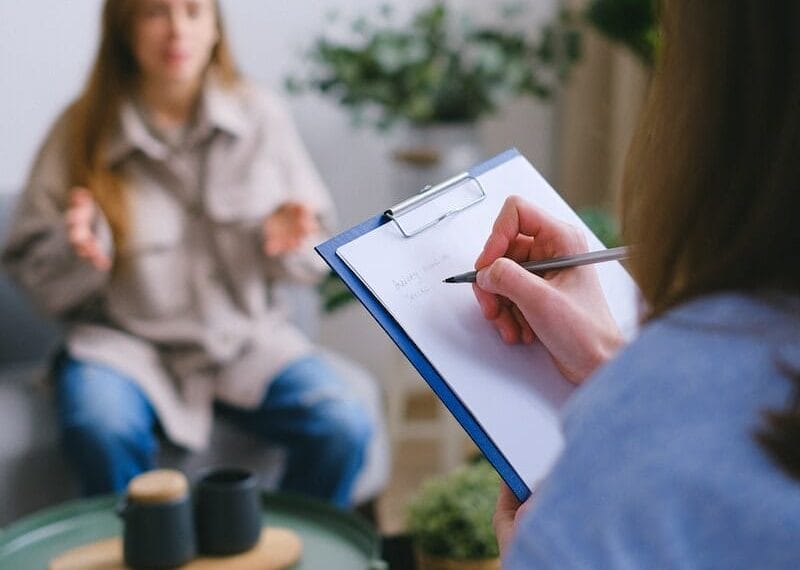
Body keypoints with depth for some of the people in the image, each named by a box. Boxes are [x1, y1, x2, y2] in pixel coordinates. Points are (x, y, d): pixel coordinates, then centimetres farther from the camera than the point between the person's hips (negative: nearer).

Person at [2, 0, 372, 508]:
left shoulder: (263, 118, 3)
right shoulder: (81, 132, -1)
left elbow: (315, 257, 9)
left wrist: (286, 241, -14)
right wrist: (78, 249, -20)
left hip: (247, 337, 2)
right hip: (124, 339, -1)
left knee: (345, 427, -22)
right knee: (102, 431, -33)